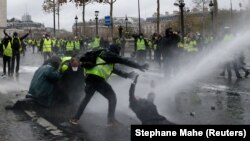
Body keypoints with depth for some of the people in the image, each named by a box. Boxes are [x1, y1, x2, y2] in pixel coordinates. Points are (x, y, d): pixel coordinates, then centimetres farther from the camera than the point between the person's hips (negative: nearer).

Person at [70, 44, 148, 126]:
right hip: (97, 79, -9)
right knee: (112, 97, 5)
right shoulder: (109, 55, 4)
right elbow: (124, 61, 2)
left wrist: (126, 75, 43)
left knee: (87, 98, 25)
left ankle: (75, 118, 24)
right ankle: (111, 120, 3)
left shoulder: (104, 57, 31)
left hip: (89, 78, 9)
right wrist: (139, 66, 6)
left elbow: (114, 70, 38)